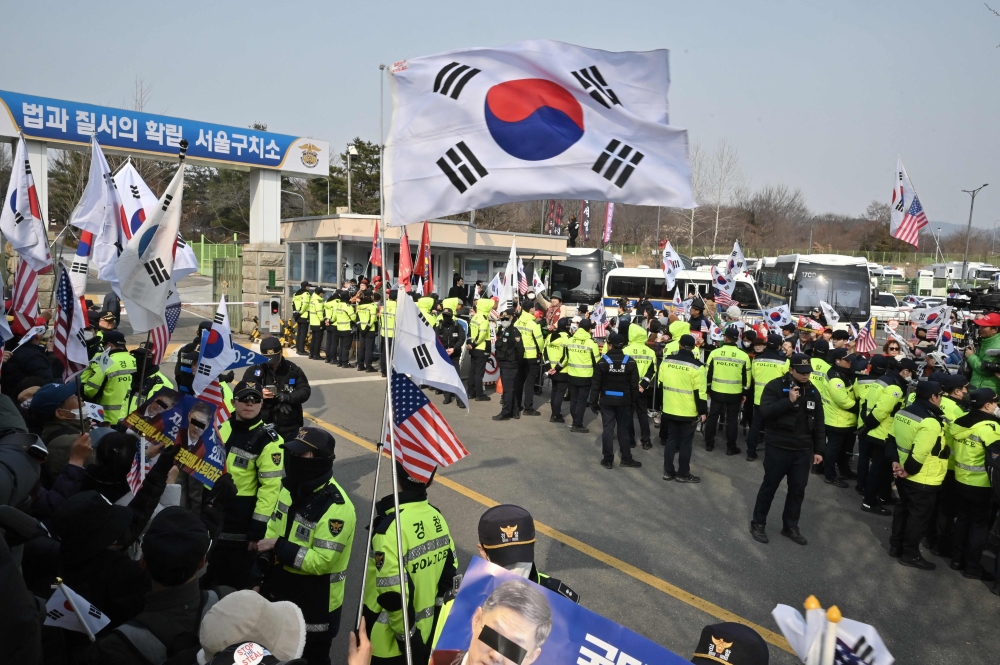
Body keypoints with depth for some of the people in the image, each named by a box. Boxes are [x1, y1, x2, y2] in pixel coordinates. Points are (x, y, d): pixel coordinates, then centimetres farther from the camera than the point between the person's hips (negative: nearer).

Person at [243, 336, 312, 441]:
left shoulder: (293, 369, 2)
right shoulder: (254, 370, -2)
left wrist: (288, 397, -20)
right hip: (262, 425, -1)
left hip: (289, 426, 1)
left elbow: (305, 391, 0)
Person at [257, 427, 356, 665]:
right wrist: (260, 577, 4)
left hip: (315, 606, -8)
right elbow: (272, 532, 9)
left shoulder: (336, 507, -28)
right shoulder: (290, 488, -1)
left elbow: (320, 562, -29)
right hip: (280, 595, 8)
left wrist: (278, 547, -26)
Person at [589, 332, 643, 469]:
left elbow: (596, 385, -7)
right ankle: (626, 459, 17)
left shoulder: (603, 361, -9)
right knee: (623, 430, 11)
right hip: (624, 401, 1)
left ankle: (608, 460, 8)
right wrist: (634, 402, 8)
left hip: (607, 401, -1)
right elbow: (634, 385, -1)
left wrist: (594, 402, 1)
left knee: (608, 429, 5)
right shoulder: (630, 362, -5)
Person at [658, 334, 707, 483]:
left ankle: (668, 472, 18)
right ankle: (683, 474, 13)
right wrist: (703, 411, -4)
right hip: (689, 412, -4)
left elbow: (661, 384, 8)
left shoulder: (666, 361, -2)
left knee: (671, 440, 14)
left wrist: (662, 404, 20)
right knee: (685, 442, 6)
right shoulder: (696, 366, -15)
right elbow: (700, 392, -14)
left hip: (669, 410, 4)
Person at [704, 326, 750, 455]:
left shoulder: (715, 353, -8)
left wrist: (707, 389, 11)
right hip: (735, 394, 0)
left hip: (716, 392, 1)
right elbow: (746, 376, -1)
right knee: (732, 420, 10)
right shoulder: (744, 355, -7)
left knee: (712, 417, 14)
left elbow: (708, 373, -2)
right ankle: (731, 447, 15)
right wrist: (745, 392, 11)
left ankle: (709, 444, 22)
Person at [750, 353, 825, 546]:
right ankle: (758, 523, 19)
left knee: (798, 490, 11)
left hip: (803, 450, 5)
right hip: (778, 448, -5)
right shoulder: (775, 386, -10)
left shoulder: (813, 391, 7)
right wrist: (789, 401, -26)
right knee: (769, 486, 6)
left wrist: (818, 450, 9)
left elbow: (818, 423, 11)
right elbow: (765, 412, -21)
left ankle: (790, 526, 27)